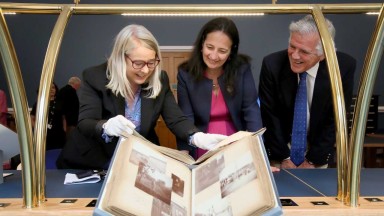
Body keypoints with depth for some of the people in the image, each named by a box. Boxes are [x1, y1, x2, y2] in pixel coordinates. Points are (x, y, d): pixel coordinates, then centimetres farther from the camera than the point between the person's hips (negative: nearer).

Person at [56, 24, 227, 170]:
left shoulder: (160, 80, -6)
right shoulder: (94, 78, -13)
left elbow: (176, 119, -10)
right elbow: (85, 123, -21)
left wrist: (198, 137, -31)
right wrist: (106, 127, -45)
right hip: (93, 163, -1)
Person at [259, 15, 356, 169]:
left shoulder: (344, 67, -19)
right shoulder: (272, 65, -22)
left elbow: (336, 118, -12)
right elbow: (270, 115, -14)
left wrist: (313, 160, -11)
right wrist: (284, 158, -10)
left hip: (317, 146, 1)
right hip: (281, 143, 0)